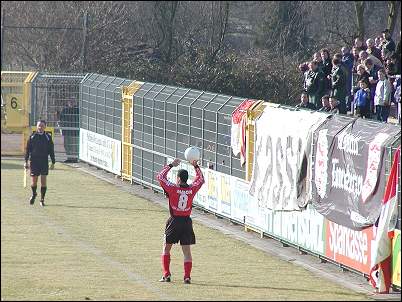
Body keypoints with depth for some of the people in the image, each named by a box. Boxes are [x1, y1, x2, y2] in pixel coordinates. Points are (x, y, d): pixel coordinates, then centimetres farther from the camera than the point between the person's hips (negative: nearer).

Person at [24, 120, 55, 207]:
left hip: (44, 162, 0)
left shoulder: (48, 137, 3)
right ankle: (33, 194, 30)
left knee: (43, 181, -5)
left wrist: (53, 163, 3)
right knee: (34, 181, 2)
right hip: (34, 161, 0)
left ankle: (42, 199, 4)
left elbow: (51, 151, 7)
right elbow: (27, 150, 6)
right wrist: (26, 162, 1)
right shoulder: (32, 137, 3)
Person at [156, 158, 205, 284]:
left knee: (166, 248, 11)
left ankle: (166, 275, 4)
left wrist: (171, 165, 3)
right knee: (187, 251, 6)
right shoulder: (192, 189, -2)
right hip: (187, 222, 3)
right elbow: (201, 180, 18)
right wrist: (196, 166, 16)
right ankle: (187, 276, 0)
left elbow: (160, 177, -1)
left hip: (174, 221, -3)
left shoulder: (173, 189, -11)